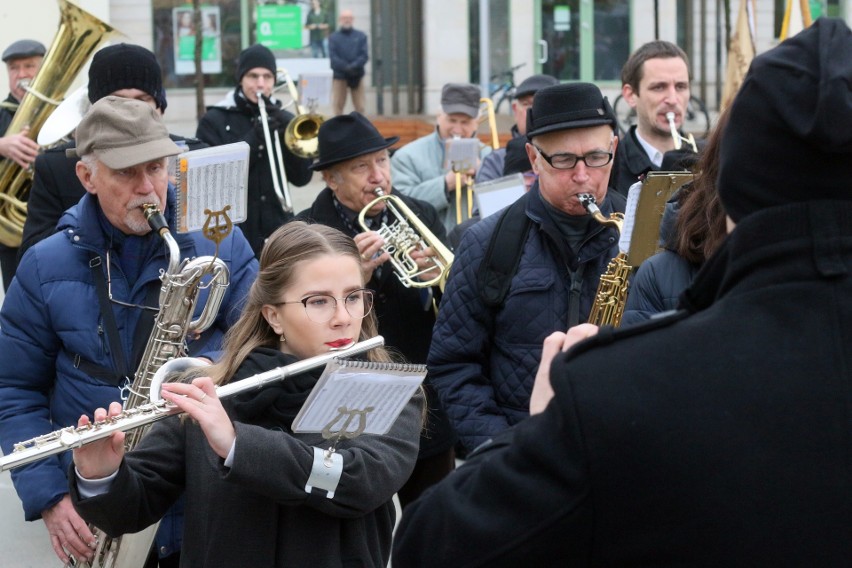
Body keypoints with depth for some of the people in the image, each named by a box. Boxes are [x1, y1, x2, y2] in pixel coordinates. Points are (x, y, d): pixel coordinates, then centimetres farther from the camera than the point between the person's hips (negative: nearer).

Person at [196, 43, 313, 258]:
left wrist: (288, 131, -11)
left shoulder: (281, 119, 10)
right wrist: (253, 139, -18)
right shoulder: (215, 120, 1)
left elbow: (301, 177, 2)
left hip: (278, 233, 3)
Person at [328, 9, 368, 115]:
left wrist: (354, 66, -17)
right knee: (338, 106, 0)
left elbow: (365, 55, -2)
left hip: (357, 75, 1)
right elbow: (333, 57, -5)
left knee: (359, 107, 2)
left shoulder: (361, 36, 7)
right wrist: (346, 67, -17)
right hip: (340, 75, -1)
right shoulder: (333, 37, 4)